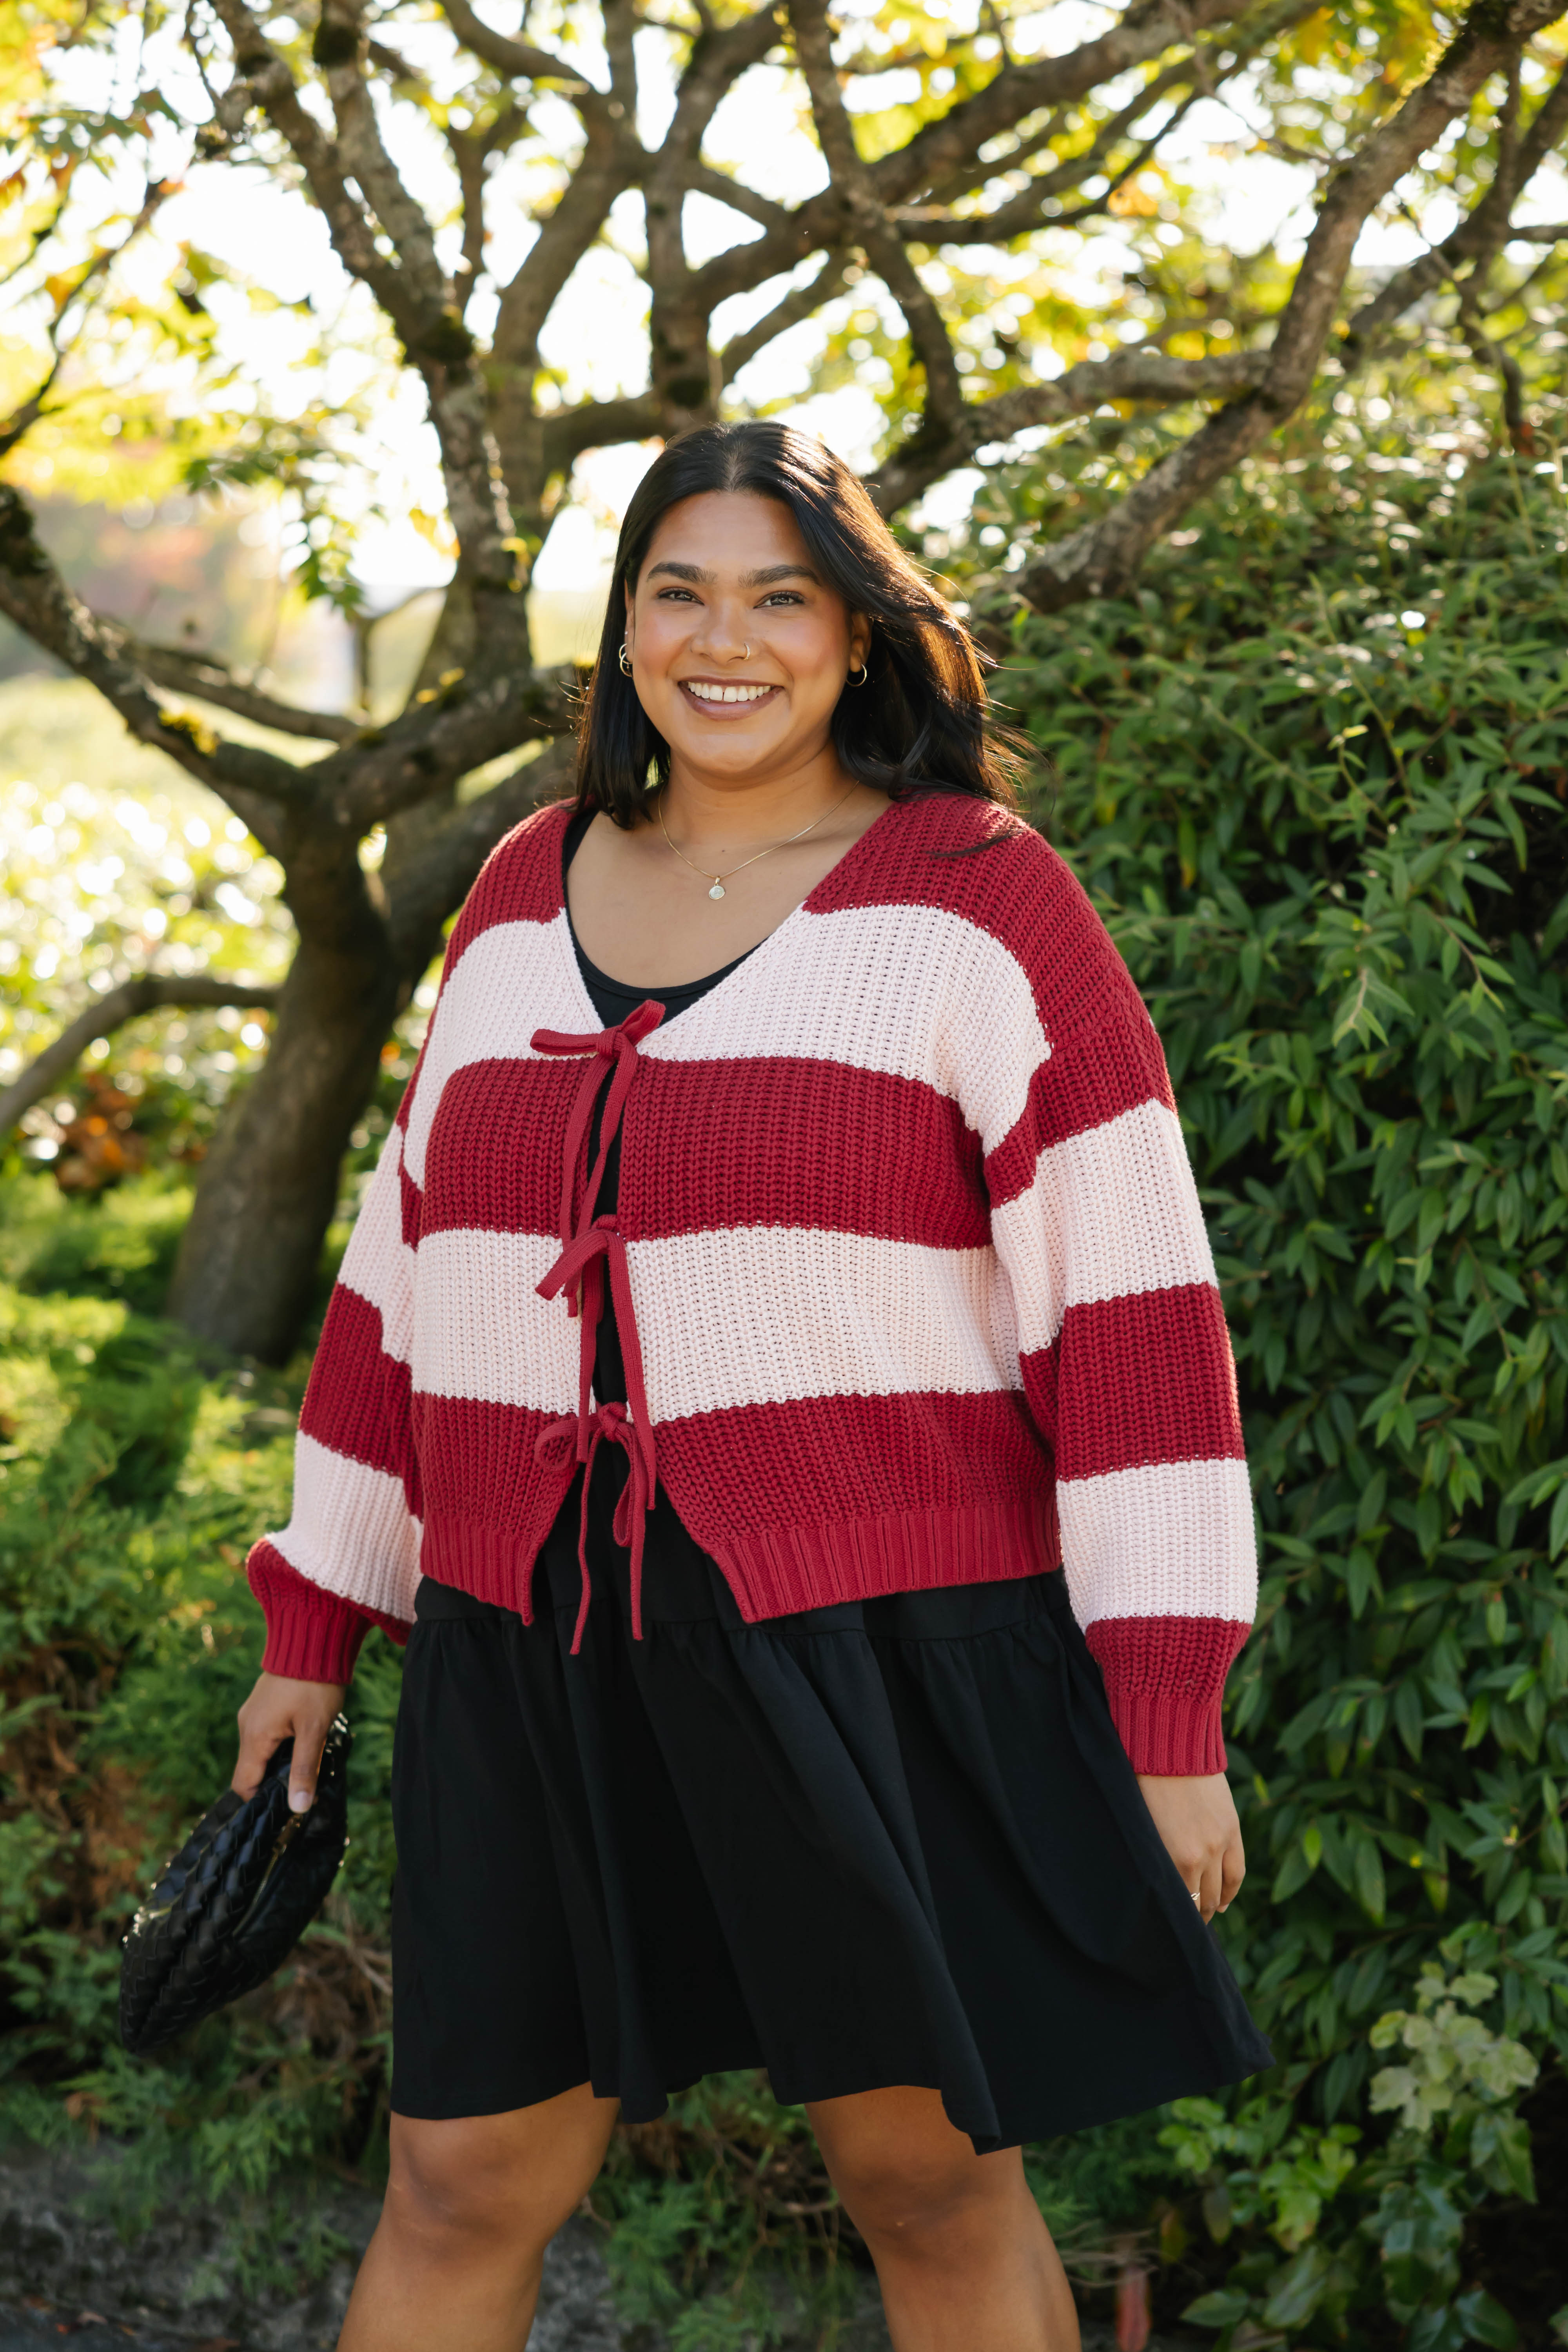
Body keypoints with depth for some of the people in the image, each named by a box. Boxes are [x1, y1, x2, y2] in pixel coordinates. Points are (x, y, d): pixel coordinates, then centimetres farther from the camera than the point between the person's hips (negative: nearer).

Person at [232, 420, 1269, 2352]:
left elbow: (1131, 1308, -8)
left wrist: (1168, 1717, -12)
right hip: (540, 1661, 4)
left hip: (875, 1652, -4)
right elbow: (410, 1264, 17)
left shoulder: (978, 900, -4)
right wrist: (314, 1619, 18)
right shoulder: (530, 892, 11)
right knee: (460, 2187, 8)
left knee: (933, 2187, 6)